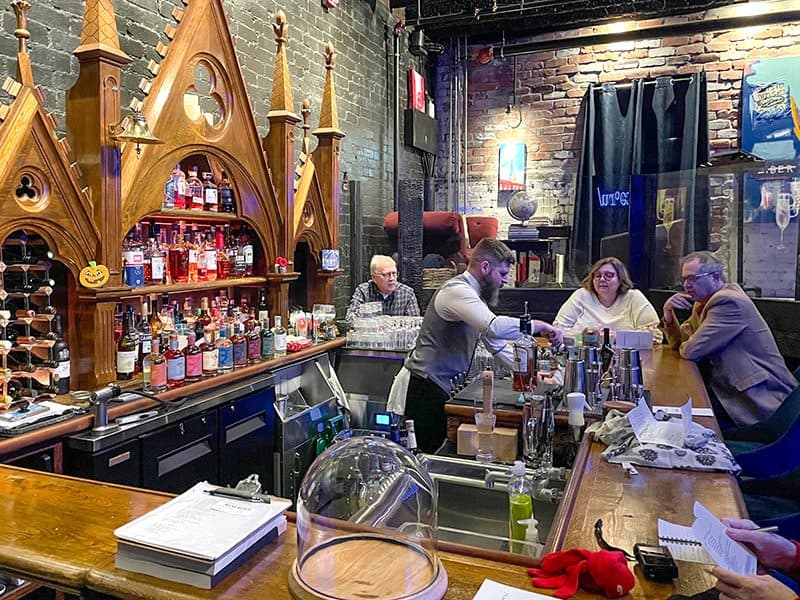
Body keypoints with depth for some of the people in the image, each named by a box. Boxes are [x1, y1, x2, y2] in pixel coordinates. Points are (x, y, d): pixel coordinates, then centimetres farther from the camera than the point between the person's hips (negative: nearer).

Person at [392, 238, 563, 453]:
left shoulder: (475, 296, 16)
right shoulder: (457, 290, -17)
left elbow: (496, 344, 22)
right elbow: (496, 327, -34)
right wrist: (539, 326, -21)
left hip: (442, 388, 10)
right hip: (422, 389, -10)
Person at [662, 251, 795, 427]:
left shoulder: (729, 301, -20)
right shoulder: (702, 302, 9)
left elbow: (691, 350, -23)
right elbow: (679, 342, 13)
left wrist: (687, 346, 1)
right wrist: (668, 313, -3)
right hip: (733, 388, 8)